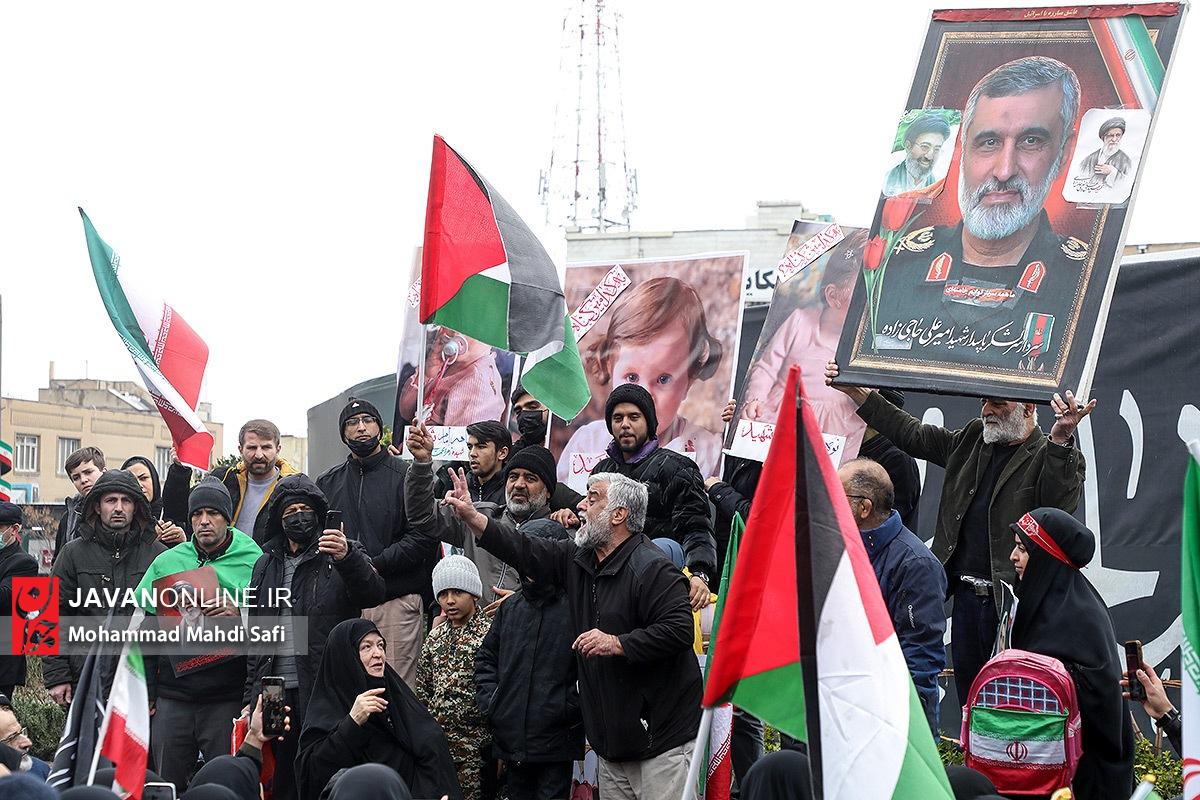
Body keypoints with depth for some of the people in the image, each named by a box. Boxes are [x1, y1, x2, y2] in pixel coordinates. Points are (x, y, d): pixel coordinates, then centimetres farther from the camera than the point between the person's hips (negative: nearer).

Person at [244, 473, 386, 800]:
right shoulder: (266, 565, 18)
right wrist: (250, 697, 14)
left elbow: (374, 593, -17)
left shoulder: (346, 555, 4)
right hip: (276, 696, 5)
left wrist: (347, 557, -36)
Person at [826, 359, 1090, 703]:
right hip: (966, 594, 7)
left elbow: (1061, 503, -26)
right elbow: (914, 435, 23)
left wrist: (1060, 438, -41)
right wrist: (857, 393, 20)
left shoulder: (1054, 456, -6)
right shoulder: (972, 440, 15)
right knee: (967, 689, 14)